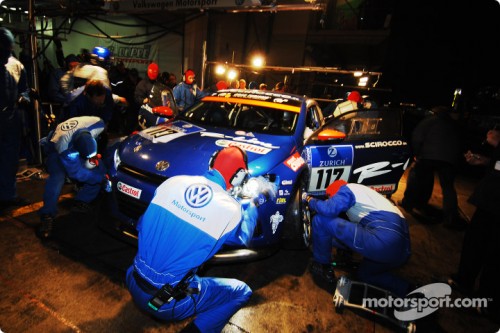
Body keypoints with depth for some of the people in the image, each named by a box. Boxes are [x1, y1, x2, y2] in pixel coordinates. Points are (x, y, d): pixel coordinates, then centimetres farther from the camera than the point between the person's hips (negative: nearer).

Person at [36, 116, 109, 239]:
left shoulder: (97, 124, -37)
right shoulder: (64, 148, -43)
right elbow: (76, 172, -30)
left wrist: (94, 154, -10)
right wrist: (100, 179, -29)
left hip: (78, 145, 5)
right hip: (55, 149, -5)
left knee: (100, 169, -13)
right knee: (57, 177, -32)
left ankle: (81, 202, -1)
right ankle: (47, 216, -21)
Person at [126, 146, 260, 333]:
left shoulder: (172, 182, -5)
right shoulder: (230, 209, -15)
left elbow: (142, 226, 7)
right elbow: (243, 237, 8)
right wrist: (252, 204, 20)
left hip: (134, 284, 5)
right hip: (168, 304, -5)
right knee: (242, 291, 11)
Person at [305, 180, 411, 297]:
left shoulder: (347, 189, 5)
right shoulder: (361, 192, 32)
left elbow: (329, 209, -13)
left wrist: (309, 199, 5)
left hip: (383, 242, -10)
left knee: (321, 220, -4)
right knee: (364, 273, 38)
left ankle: (322, 267, 12)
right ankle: (405, 291, 17)